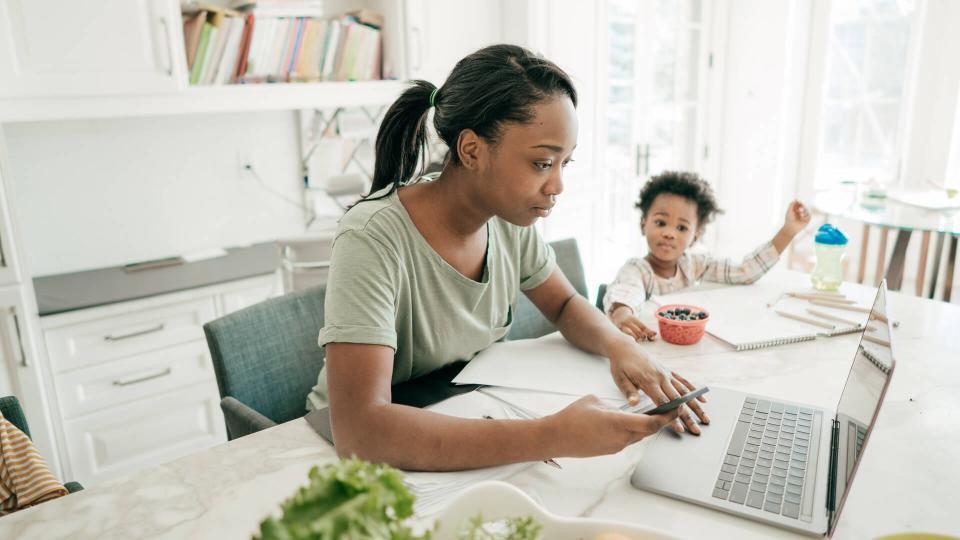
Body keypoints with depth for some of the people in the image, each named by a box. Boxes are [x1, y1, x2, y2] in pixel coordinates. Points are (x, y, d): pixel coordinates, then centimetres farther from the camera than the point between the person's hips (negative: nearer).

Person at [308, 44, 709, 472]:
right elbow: (359, 430, -35)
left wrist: (621, 346, -14)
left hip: (464, 429, 5)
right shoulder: (371, 241, -26)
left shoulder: (510, 220, -7)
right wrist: (551, 438, -40)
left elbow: (565, 305, 9)